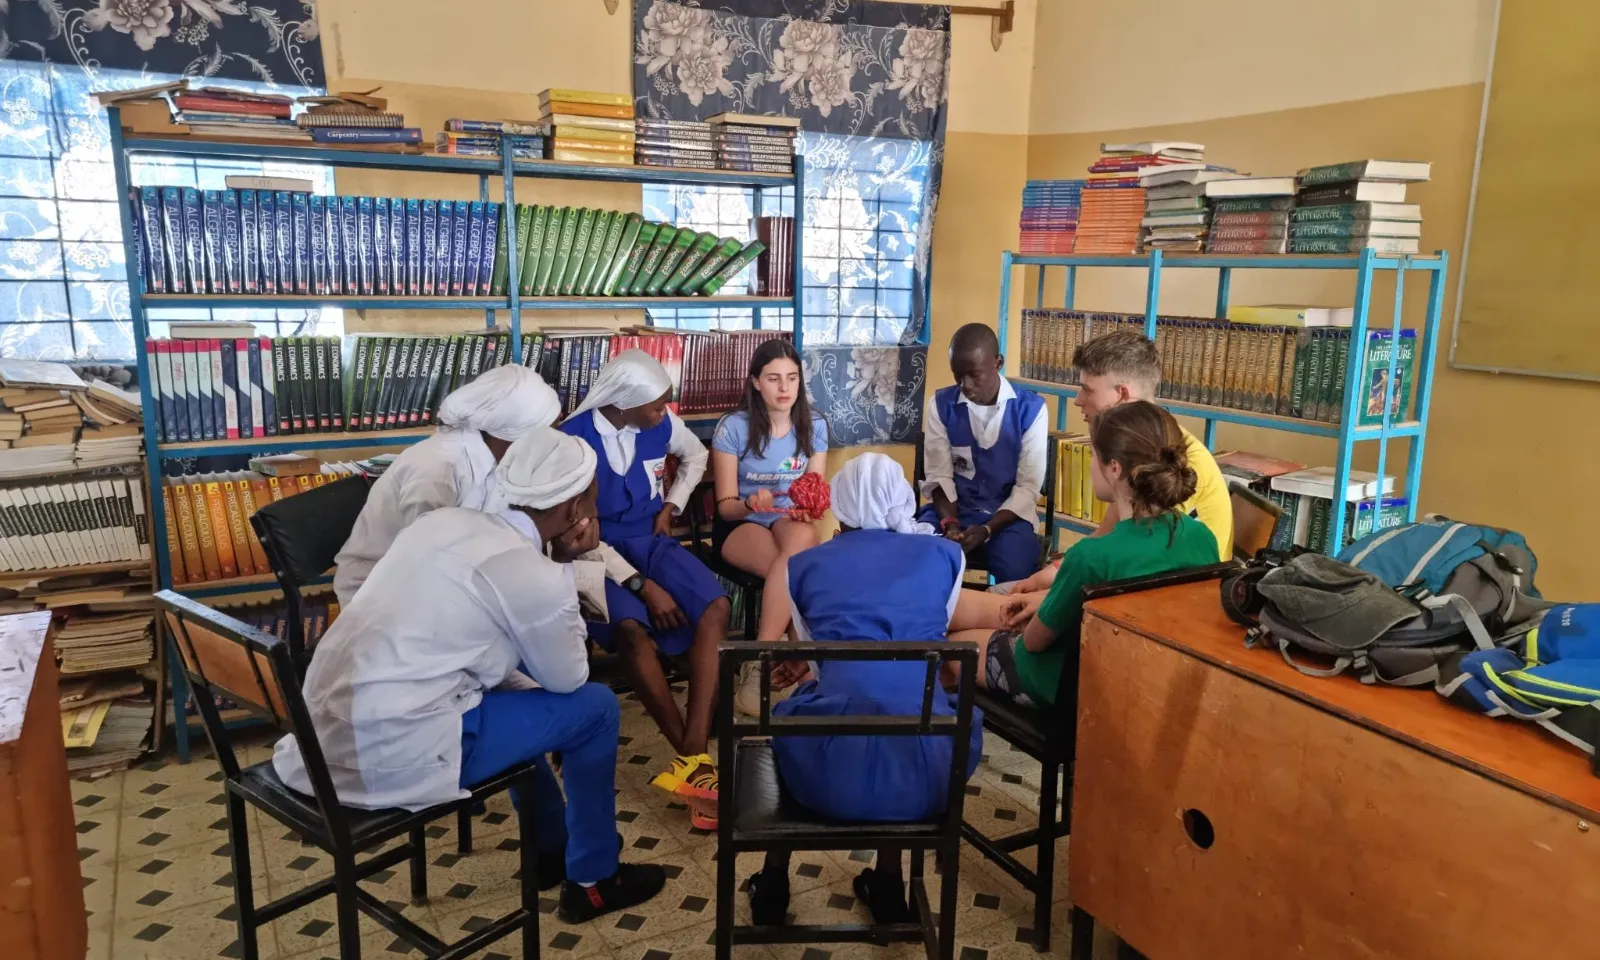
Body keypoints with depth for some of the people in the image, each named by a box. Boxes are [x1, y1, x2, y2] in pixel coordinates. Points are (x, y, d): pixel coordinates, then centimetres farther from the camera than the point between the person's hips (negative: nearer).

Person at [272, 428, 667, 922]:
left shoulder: (446, 519, 8)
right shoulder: (536, 578, -14)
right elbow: (567, 680, 4)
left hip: (323, 732, 8)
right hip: (391, 755, -8)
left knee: (515, 695, 28)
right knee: (595, 707, 5)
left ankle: (550, 848, 44)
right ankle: (593, 880, 23)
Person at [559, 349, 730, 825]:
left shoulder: (661, 425, -1)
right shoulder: (574, 439, -15)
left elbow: (696, 455, 24)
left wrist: (672, 505, 9)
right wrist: (643, 586, -24)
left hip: (651, 541, 4)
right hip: (600, 553, -4)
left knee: (715, 607, -26)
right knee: (633, 629, -36)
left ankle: (692, 760, -33)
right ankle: (697, 760, -26)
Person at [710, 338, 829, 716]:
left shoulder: (814, 427, 0)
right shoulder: (733, 427, -9)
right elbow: (725, 505, -7)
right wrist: (751, 502, -29)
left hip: (791, 522, 3)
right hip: (740, 525, -3)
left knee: (801, 538, -37)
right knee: (797, 568, -36)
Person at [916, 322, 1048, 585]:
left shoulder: (1030, 409, -6)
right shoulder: (941, 405, 0)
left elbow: (1028, 487, -7)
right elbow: (939, 476, 0)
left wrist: (986, 530, -21)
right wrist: (950, 523, -19)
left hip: (1007, 517, -2)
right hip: (952, 511, 2)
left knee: (1015, 572, -31)